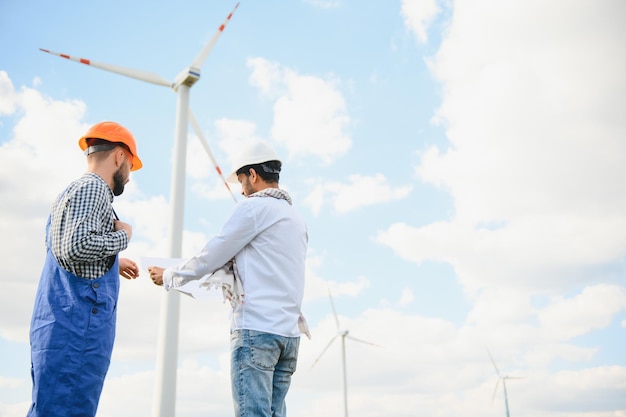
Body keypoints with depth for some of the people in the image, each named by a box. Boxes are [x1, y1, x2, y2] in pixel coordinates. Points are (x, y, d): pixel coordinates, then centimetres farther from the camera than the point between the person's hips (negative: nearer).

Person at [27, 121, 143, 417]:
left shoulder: (72, 190, 22)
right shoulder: (93, 188, -8)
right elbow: (77, 246, -22)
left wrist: (113, 263, 33)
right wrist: (122, 236, -6)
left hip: (59, 324, 10)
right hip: (77, 326, -10)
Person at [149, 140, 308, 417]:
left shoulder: (253, 207, -4)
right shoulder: (295, 217, 19)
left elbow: (209, 258, -2)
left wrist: (168, 277, 13)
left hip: (256, 328, -8)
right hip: (289, 332, 8)